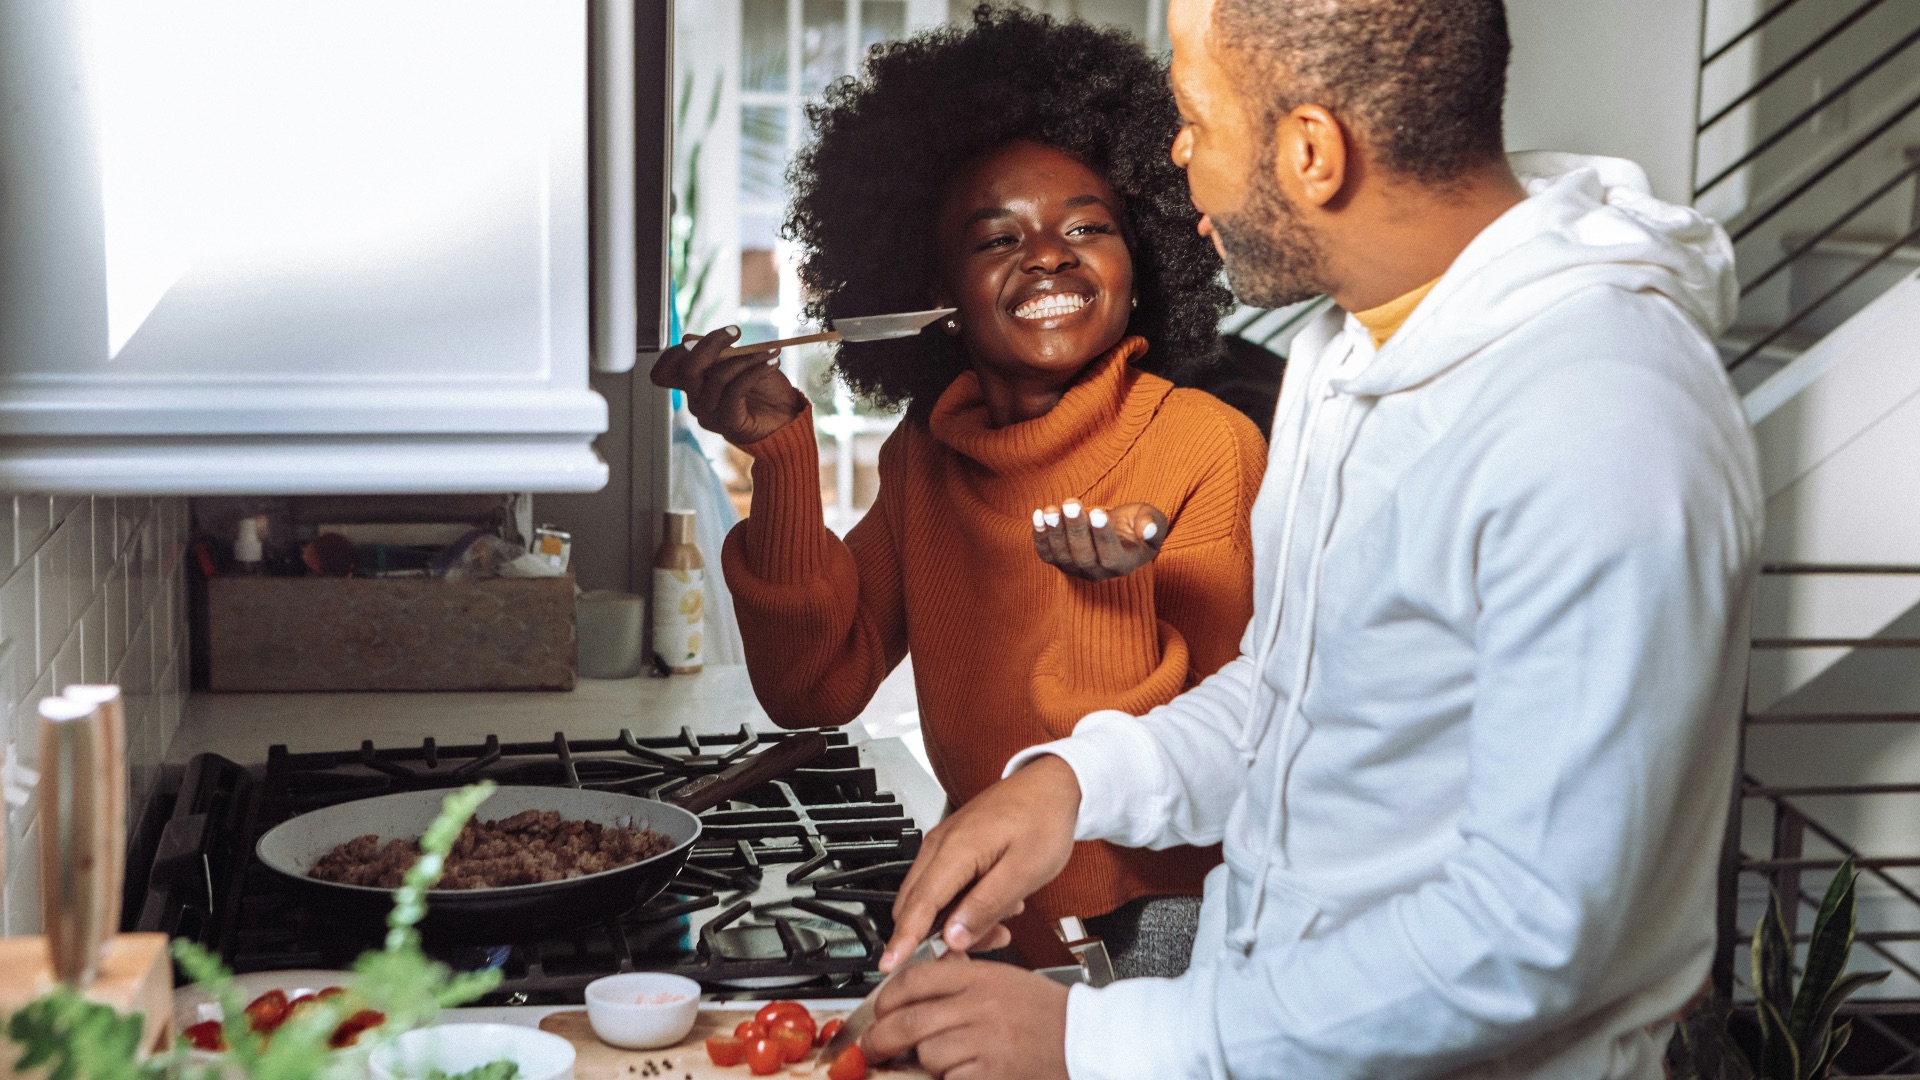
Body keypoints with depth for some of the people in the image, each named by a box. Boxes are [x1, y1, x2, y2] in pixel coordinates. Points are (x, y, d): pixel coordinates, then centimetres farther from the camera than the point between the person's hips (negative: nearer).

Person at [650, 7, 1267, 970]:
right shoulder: (925, 456, 3)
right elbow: (814, 689, -1)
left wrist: (1121, 592, -32)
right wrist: (781, 452, -9)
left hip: (1157, 920, -3)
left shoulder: (1208, 446, -12)